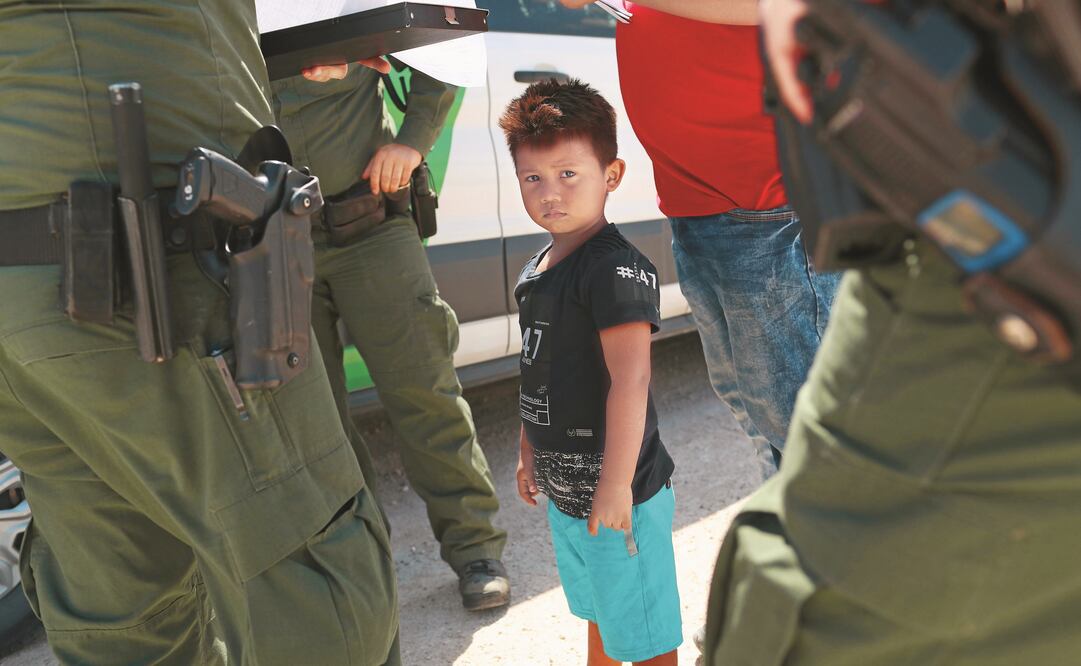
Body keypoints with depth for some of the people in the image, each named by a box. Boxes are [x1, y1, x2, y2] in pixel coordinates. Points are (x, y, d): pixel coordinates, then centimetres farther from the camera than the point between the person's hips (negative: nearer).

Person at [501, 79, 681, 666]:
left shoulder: (615, 267, -21)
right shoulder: (536, 271, 6)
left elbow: (630, 382, -26)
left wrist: (616, 484, -26)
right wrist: (529, 454, 21)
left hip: (616, 492, -8)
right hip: (563, 490, 9)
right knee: (598, 613, 28)